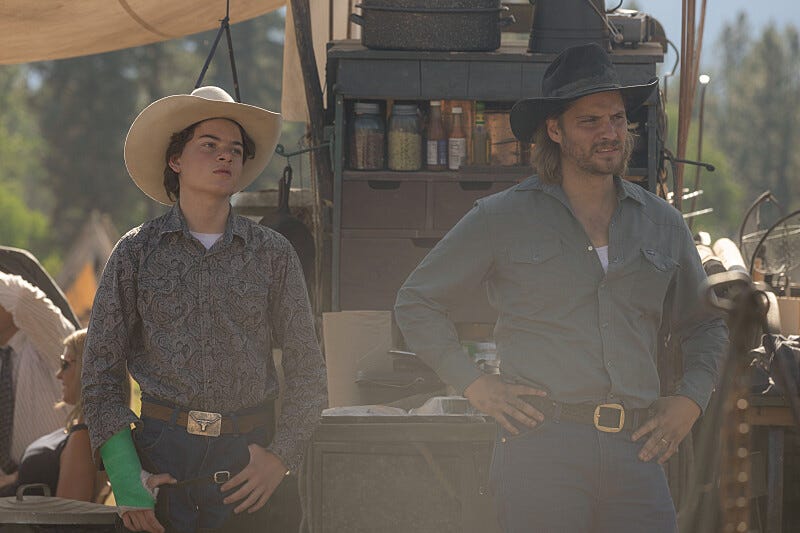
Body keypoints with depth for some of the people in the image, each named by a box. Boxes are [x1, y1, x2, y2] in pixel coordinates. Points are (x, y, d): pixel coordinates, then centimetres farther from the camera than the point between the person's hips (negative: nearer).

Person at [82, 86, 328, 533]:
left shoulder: (273, 253, 7)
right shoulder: (137, 253, 5)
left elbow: (307, 371, 9)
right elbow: (101, 372, 4)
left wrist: (281, 457, -5)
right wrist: (126, 482, -6)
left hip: (250, 457, 1)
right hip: (162, 453, -1)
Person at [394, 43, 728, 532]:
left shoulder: (663, 224, 16)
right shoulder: (504, 218, 5)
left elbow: (705, 325, 29)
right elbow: (416, 302, 11)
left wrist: (690, 400, 12)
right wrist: (475, 385, 1)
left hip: (637, 452, 3)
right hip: (542, 448, -3)